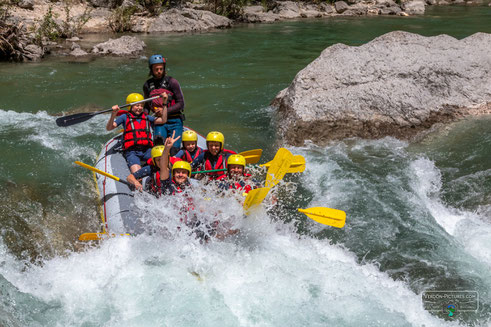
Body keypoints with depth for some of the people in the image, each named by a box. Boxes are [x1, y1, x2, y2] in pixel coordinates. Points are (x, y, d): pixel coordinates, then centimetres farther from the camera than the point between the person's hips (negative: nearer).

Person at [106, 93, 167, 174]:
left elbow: (163, 120, 13)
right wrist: (113, 114, -13)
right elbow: (109, 128, 4)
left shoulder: (147, 118, 23)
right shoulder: (125, 117, 13)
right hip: (132, 152, -3)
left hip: (147, 150, 3)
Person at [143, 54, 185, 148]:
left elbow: (181, 103, -6)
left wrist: (166, 111, -17)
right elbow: (147, 105, 19)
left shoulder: (172, 82, -5)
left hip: (174, 120, -2)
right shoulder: (147, 85, 7)